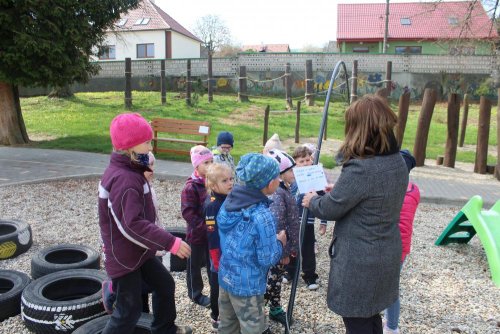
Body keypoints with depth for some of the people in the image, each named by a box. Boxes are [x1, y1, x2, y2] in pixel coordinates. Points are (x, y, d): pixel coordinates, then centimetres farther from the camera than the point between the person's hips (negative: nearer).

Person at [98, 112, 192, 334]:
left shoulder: (128, 172, 5)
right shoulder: (124, 180, -28)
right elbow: (133, 225, -35)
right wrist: (170, 243, -33)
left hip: (138, 251, 10)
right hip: (124, 257, -10)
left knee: (165, 285, 21)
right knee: (129, 310, 2)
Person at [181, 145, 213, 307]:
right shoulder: (191, 186, -18)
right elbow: (188, 212, -20)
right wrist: (204, 226, -23)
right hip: (197, 233, -5)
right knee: (195, 264, 13)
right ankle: (195, 293, 31)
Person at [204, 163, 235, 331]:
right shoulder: (212, 205, -22)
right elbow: (212, 237, -22)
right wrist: (218, 261, -20)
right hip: (221, 255, -6)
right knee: (218, 288, 14)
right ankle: (217, 317, 33)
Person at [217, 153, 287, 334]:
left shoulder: (229, 201, -5)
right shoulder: (262, 216, -27)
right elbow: (267, 259, -21)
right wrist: (280, 243, -3)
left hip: (225, 277, 7)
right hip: (247, 286, -7)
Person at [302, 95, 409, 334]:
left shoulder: (360, 169, -28)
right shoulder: (397, 161, -1)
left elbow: (329, 209, -17)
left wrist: (312, 201, 3)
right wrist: (339, 190, 16)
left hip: (359, 262, -8)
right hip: (385, 256, 8)